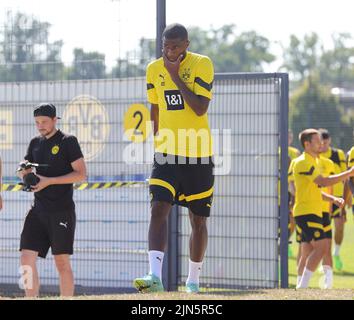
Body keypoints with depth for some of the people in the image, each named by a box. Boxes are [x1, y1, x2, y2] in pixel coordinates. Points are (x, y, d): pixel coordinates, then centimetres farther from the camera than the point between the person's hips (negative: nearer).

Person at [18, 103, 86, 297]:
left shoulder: (68, 141, -3)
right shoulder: (36, 143, 15)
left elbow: (81, 174, -10)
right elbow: (23, 171, 22)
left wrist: (49, 181, -16)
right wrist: (24, 171, -3)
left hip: (62, 210, -6)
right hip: (38, 210, 6)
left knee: (62, 261, -3)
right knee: (27, 258, -4)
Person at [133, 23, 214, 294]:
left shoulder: (202, 65, -7)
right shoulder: (154, 69, 5)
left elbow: (200, 109, -18)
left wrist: (175, 76, -17)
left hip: (198, 157, -2)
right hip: (166, 154, 2)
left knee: (198, 220, 8)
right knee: (158, 209, -17)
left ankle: (193, 281, 21)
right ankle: (155, 276, -27)